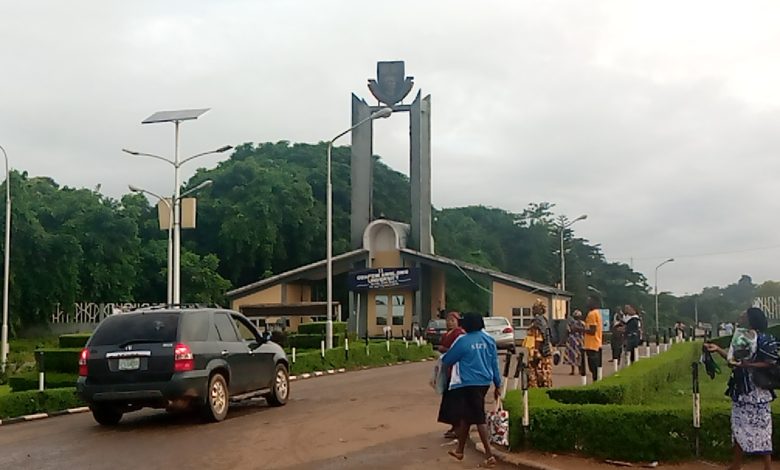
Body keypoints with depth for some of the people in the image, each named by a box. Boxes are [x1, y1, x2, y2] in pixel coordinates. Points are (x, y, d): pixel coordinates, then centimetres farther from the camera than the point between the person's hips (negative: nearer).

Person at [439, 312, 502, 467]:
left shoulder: (463, 341, -12)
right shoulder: (489, 340, 4)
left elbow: (447, 360, -2)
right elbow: (495, 363, 8)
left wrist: (443, 356, 22)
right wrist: (497, 385, 15)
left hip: (469, 384, -6)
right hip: (484, 383, 6)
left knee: (479, 418, -2)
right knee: (466, 415, 18)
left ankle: (490, 455, -5)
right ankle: (460, 450, 29)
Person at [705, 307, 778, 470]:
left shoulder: (763, 339, -16)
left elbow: (770, 363, -19)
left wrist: (744, 365, -25)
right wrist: (718, 349, 15)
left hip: (756, 392, -8)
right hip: (741, 390, 8)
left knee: (760, 428, -2)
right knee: (739, 427, 14)